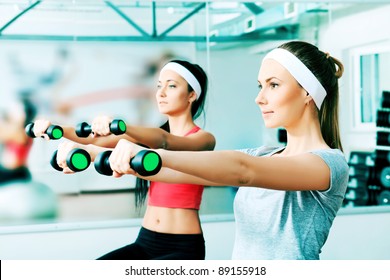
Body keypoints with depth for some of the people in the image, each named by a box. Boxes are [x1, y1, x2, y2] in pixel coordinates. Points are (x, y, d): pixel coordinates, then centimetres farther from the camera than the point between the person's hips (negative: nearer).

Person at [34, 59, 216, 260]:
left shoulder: (204, 139, -5)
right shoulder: (151, 138, 13)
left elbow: (165, 141, -27)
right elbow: (97, 140, 1)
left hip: (184, 247, -6)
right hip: (146, 242, 6)